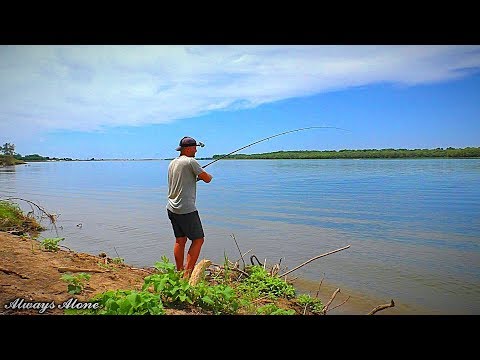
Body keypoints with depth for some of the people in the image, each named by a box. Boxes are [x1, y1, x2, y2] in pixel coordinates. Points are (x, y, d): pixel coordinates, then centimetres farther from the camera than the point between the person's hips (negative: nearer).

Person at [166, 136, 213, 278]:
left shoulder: (172, 163, 14)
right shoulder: (190, 162, -12)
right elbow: (207, 179, -7)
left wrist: (195, 177, 19)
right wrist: (208, 175, 14)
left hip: (172, 208, 8)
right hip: (186, 209, -8)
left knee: (180, 240, 14)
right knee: (198, 239, 1)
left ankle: (180, 272, 20)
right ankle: (187, 274, -1)